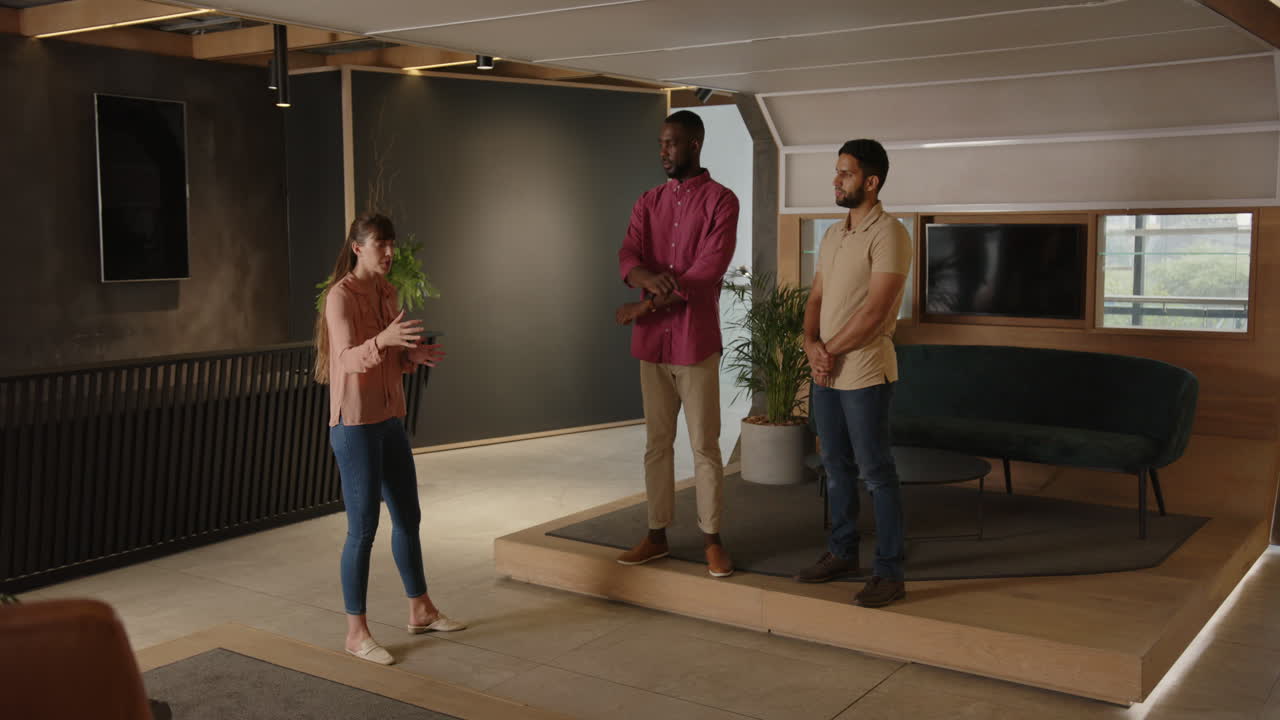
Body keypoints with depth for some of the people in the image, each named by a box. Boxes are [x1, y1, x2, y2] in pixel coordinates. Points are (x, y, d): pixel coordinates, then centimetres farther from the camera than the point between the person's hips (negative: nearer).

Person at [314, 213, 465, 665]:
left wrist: (414, 355, -3)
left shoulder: (387, 293, 11)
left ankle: (420, 611, 30)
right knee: (363, 527, -4)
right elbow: (348, 360, -23)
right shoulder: (341, 295, -13)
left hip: (390, 419, 8)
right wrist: (383, 339, -40)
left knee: (408, 516, 16)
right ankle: (356, 632, 8)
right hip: (355, 424, -8)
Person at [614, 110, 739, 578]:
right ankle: (657, 535, 21)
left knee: (704, 445, 2)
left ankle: (712, 540, 12)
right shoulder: (648, 203, 12)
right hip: (651, 342, 5)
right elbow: (627, 258, -3)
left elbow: (708, 271, -15)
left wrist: (643, 307, -13)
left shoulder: (720, 201, -5)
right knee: (656, 443, 11)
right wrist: (649, 278, -27)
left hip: (696, 340, -5)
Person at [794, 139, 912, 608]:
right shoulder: (832, 235, 14)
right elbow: (815, 299, 13)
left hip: (865, 373, -8)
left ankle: (890, 573, 5)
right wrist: (811, 345, -6)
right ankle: (842, 552, 30)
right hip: (825, 374, 8)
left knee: (876, 472, -2)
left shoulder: (888, 234, -12)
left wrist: (831, 351, -12)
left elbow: (875, 312, -19)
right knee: (837, 467, 16)